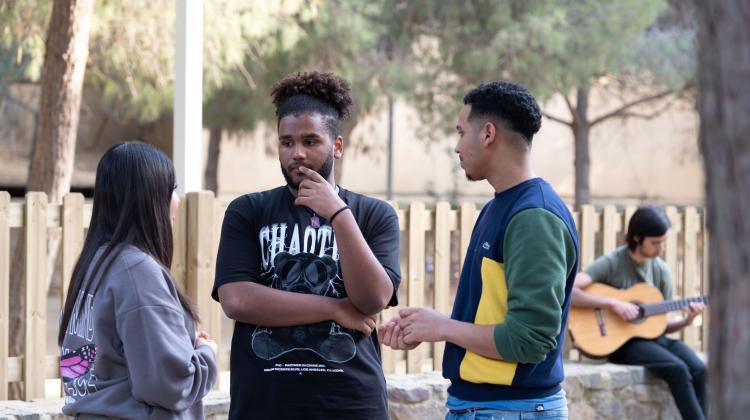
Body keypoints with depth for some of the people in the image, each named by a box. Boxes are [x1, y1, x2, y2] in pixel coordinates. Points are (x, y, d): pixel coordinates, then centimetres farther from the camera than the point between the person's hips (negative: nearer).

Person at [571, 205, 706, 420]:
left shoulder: (661, 270, 8)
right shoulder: (611, 264, -9)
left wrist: (686, 321, -8)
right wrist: (613, 303, -24)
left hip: (653, 337, 6)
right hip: (621, 341, -6)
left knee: (698, 369, -22)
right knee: (677, 369, -29)